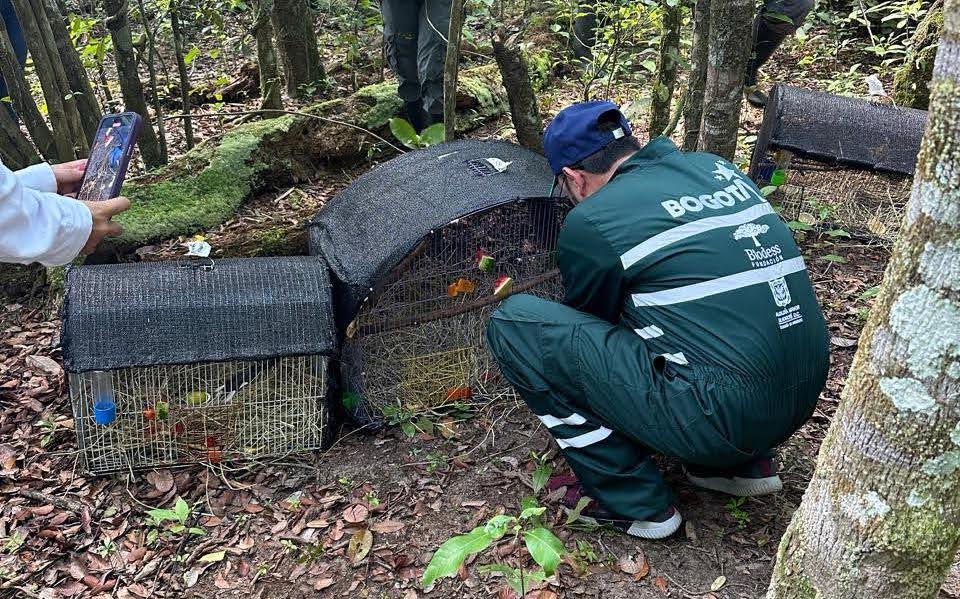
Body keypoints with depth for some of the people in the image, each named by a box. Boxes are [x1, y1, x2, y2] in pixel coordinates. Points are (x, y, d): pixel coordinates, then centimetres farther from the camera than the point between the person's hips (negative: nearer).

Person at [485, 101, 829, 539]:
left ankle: (632, 501, 6)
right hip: (804, 400, 8)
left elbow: (586, 319, 12)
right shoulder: (717, 168, 12)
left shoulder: (590, 222, -7)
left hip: (724, 419, -8)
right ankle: (743, 464, 22)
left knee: (513, 324, -2)